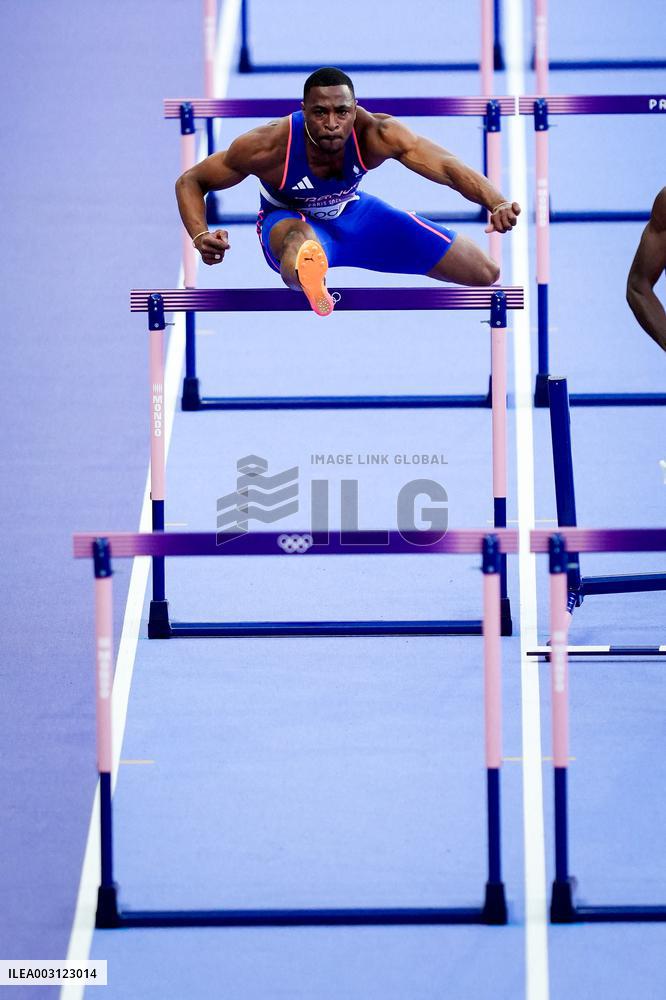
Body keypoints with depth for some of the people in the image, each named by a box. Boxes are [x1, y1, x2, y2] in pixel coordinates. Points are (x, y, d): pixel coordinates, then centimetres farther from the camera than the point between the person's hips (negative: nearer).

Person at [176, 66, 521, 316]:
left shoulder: (375, 134, -31)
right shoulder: (269, 147, -34)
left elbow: (447, 166, -41)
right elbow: (190, 182, -22)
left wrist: (498, 205, -60)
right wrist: (201, 237, -42)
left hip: (353, 213, 4)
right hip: (289, 220, -4)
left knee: (486, 273, -2)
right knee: (300, 240, -47)